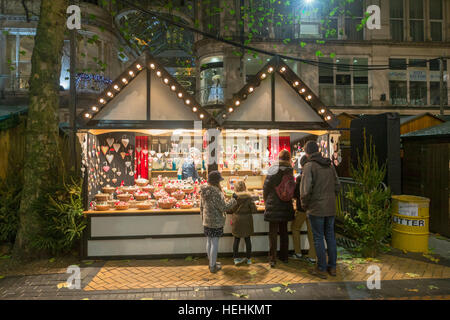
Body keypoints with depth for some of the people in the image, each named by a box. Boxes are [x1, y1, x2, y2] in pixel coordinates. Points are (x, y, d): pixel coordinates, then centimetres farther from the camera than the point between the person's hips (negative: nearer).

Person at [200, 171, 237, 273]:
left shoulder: (204, 191, 3)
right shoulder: (216, 192, -22)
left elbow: (201, 206, 12)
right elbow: (224, 208, -20)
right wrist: (233, 199, -8)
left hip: (206, 221, 8)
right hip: (216, 222, -8)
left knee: (209, 242, 17)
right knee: (215, 243, 3)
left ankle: (211, 262, 33)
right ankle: (213, 266, 13)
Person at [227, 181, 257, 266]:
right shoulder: (249, 197, -10)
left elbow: (229, 210, -5)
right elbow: (254, 210, -10)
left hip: (237, 221, 0)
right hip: (247, 221, 0)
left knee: (236, 240, 12)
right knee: (247, 239, 12)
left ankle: (236, 258, 18)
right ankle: (248, 258, 21)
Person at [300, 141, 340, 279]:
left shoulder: (309, 166, -12)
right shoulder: (330, 165, 7)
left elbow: (306, 189, -19)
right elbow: (337, 186, 10)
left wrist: (304, 205, -5)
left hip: (316, 208, -6)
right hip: (331, 208, 6)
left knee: (318, 238, 4)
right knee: (330, 236, 15)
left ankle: (321, 269, 13)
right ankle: (332, 267, 24)